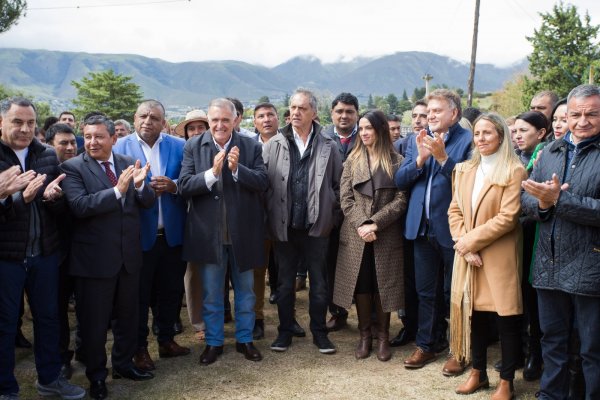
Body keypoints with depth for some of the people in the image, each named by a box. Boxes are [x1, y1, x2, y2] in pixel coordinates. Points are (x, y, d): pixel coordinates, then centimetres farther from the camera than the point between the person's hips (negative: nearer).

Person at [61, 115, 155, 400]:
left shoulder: (128, 163, 4)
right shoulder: (72, 167, -9)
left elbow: (147, 202, 1)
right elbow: (79, 206, -23)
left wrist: (139, 184, -21)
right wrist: (117, 190, -32)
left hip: (129, 254, 4)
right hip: (94, 257, -4)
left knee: (127, 315, 18)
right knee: (94, 321, 9)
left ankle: (124, 364, 38)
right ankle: (96, 375, 27)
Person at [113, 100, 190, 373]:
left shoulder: (179, 146, 3)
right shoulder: (121, 147, -2)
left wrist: (173, 185, -17)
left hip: (172, 233, 2)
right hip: (138, 232, -2)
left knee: (171, 290, 13)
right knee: (139, 293, 9)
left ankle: (167, 340, 30)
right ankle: (139, 347, 21)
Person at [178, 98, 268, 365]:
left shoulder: (251, 146, -3)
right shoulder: (193, 146, -3)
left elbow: (262, 183, -9)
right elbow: (183, 187, -11)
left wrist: (237, 168, -24)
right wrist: (212, 172, -24)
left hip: (243, 231, 1)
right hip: (208, 232, 0)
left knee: (245, 290, 15)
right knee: (211, 293, 13)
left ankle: (244, 339, 32)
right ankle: (213, 342, 29)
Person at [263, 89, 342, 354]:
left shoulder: (329, 147, 1)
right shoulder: (274, 145, 0)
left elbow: (338, 185, 6)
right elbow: (263, 182, 0)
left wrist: (333, 217, 2)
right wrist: (270, 216, -3)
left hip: (317, 226, 0)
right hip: (284, 226, 1)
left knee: (319, 283, 9)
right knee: (285, 282, 11)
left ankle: (319, 332, 23)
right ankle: (285, 331, 26)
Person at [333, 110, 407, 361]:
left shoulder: (397, 162, 0)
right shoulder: (352, 160, 7)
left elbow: (401, 199, -6)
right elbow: (346, 198, 1)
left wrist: (375, 223, -16)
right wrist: (361, 224, -13)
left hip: (386, 235, -2)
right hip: (356, 234, 2)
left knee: (382, 285, 5)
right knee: (361, 285, 6)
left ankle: (383, 336, 18)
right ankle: (365, 335, 19)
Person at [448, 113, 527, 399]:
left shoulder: (514, 171, -7)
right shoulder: (464, 170, 12)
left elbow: (507, 218, -15)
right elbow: (454, 211, 8)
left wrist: (470, 241, -13)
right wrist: (463, 246, -7)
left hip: (499, 258, -5)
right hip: (468, 256, 5)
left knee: (505, 319, 3)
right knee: (473, 314, 12)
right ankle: (478, 373, 28)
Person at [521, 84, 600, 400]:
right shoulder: (550, 152, 10)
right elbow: (525, 198, 7)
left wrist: (558, 199, -22)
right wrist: (541, 204, -13)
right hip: (549, 266, 5)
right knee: (552, 341, 20)